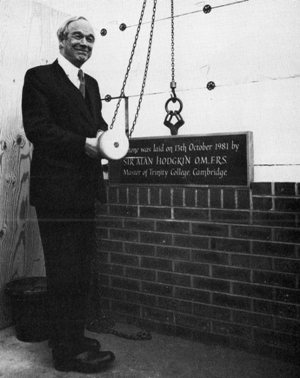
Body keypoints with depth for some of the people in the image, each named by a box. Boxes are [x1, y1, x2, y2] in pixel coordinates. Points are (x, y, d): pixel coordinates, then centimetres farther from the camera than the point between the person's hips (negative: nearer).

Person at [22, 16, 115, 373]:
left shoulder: (91, 84, 20)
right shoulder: (39, 77, -3)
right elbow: (37, 129, -13)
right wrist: (85, 144, -20)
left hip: (84, 190, 8)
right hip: (56, 189, -8)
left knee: (80, 270, 15)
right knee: (64, 272, -2)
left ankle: (73, 337, 30)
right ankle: (67, 351, 11)